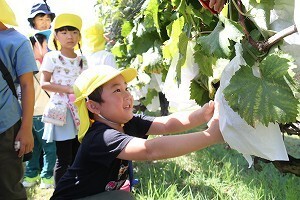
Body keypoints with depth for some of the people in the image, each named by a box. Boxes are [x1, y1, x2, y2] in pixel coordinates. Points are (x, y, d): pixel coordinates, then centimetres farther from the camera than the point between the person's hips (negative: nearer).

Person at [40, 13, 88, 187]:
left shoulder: (82, 60, 12)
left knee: (77, 158, 9)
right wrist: (69, 89, -18)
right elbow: (44, 83, -8)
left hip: (80, 110, 5)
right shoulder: (51, 57, -3)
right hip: (61, 110, -5)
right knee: (64, 159, -5)